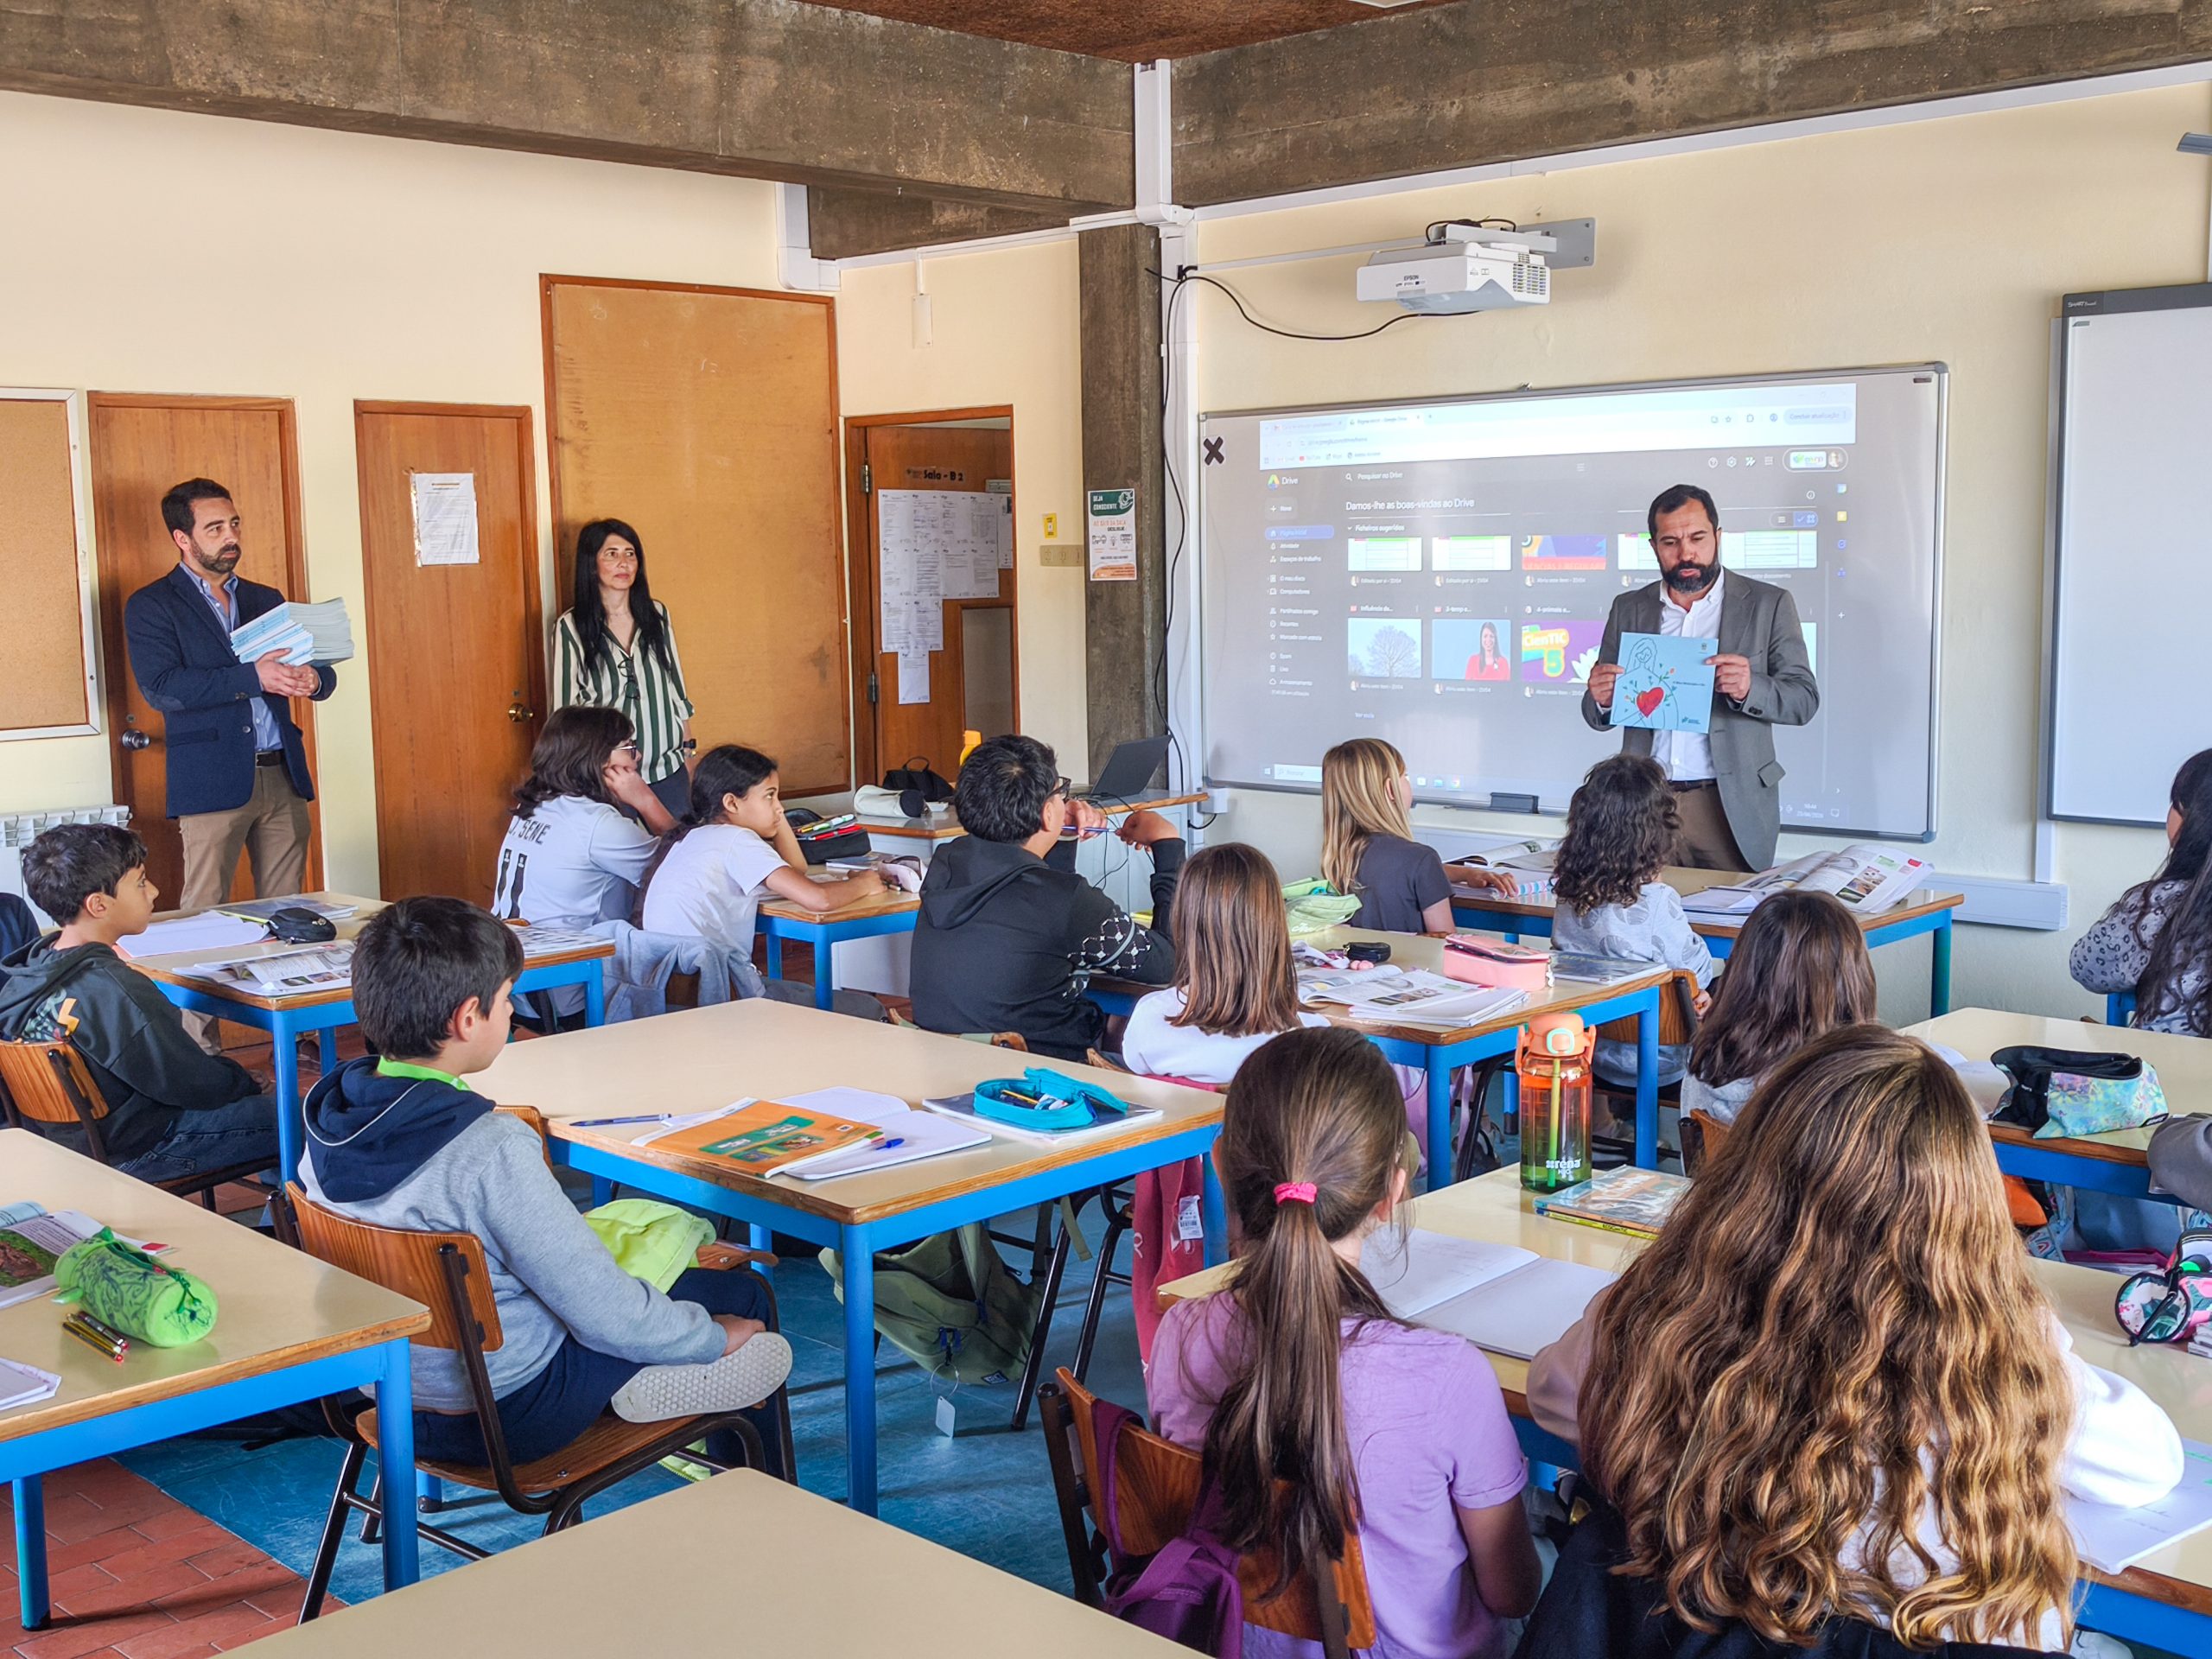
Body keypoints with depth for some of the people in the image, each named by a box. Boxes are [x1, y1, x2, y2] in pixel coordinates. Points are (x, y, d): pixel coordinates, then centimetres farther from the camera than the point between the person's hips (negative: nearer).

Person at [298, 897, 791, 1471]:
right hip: (510, 1414, -8)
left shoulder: (329, 1118, -8)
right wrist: (715, 1335, -7)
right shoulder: (492, 1151, -31)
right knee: (743, 1297, 7)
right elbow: (607, 1315, -24)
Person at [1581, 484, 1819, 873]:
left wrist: (1749, 688, -21)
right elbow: (1597, 717, 13)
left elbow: (1804, 699, -1)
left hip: (1730, 807, -2)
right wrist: (1601, 699, -12)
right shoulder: (1629, 609, 10)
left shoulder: (1768, 604, 3)